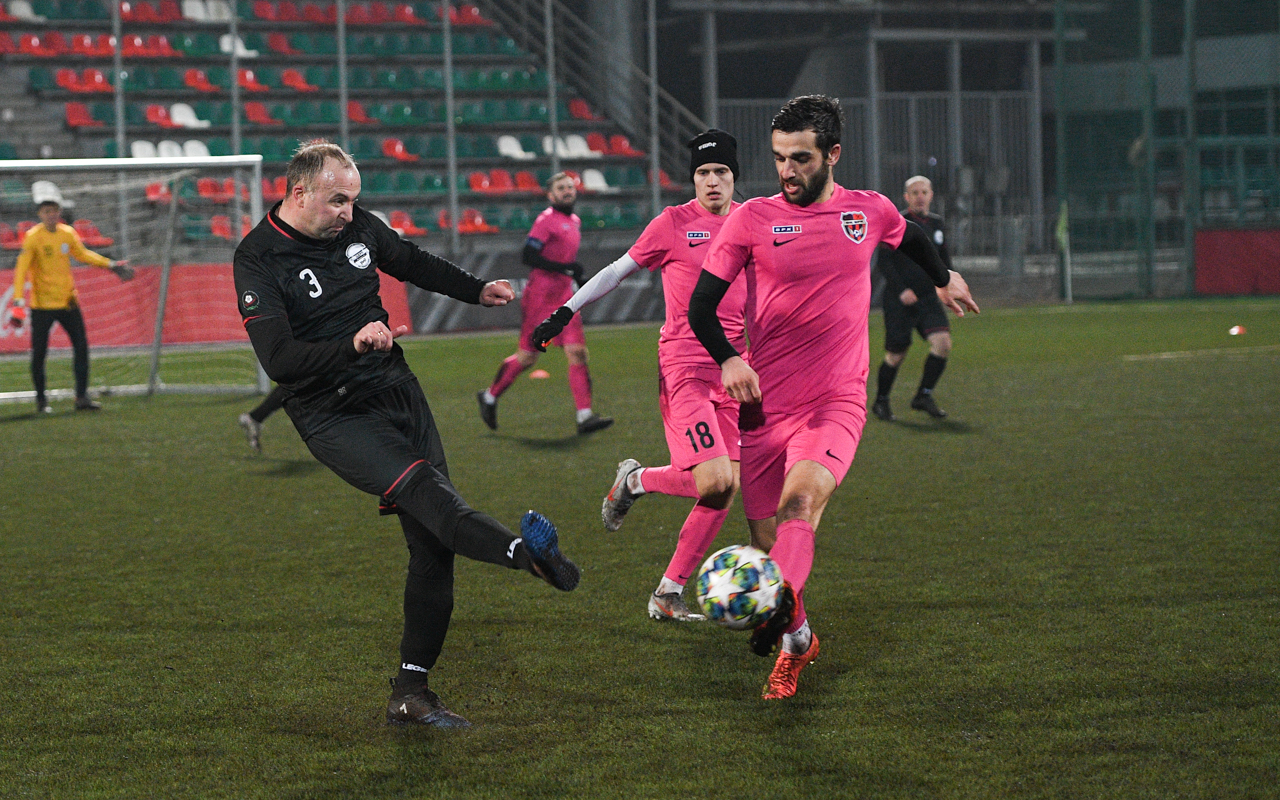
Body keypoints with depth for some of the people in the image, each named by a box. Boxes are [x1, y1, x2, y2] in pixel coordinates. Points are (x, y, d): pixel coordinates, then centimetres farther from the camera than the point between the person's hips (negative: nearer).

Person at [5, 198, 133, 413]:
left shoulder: (68, 233, 3)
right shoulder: (33, 237, -12)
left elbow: (82, 254, 23)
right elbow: (21, 269, -16)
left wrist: (111, 265, 21)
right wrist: (18, 301, -25)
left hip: (68, 301, 5)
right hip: (42, 304, -5)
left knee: (81, 347, 1)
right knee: (39, 353, 0)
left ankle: (82, 397, 8)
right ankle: (41, 400, 15)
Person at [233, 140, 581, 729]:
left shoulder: (359, 227, 6)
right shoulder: (258, 260, -12)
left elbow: (411, 262, 27)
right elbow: (278, 359, -22)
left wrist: (476, 291, 30)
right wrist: (353, 345, -33)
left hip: (399, 393, 6)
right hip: (333, 417, -6)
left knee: (432, 541, -2)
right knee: (422, 487, -30)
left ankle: (410, 693, 3)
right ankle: (525, 553, -54)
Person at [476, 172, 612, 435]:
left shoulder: (575, 221, 16)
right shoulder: (547, 220, -11)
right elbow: (528, 256, -18)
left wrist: (578, 278, 19)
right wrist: (564, 267, -23)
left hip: (563, 297, 7)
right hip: (540, 295, -7)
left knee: (577, 352, -7)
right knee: (527, 357, 2)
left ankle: (585, 416, -12)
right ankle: (490, 397, 24)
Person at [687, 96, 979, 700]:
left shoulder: (870, 212, 6)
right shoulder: (752, 218, 0)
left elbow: (912, 237, 31)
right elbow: (701, 304, 1)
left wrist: (944, 279, 47)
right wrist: (728, 359, -17)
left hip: (837, 402, -1)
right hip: (765, 404, 1)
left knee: (801, 499, -29)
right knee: (766, 537, 3)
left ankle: (780, 605, -50)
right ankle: (796, 641, 27)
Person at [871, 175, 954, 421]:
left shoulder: (936, 223, 11)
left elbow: (943, 259, 23)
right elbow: (884, 260, -11)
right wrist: (901, 290, -19)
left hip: (928, 298, 5)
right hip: (899, 300, -5)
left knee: (942, 342, -15)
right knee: (896, 354, -1)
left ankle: (924, 396, -2)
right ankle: (881, 401, 21)